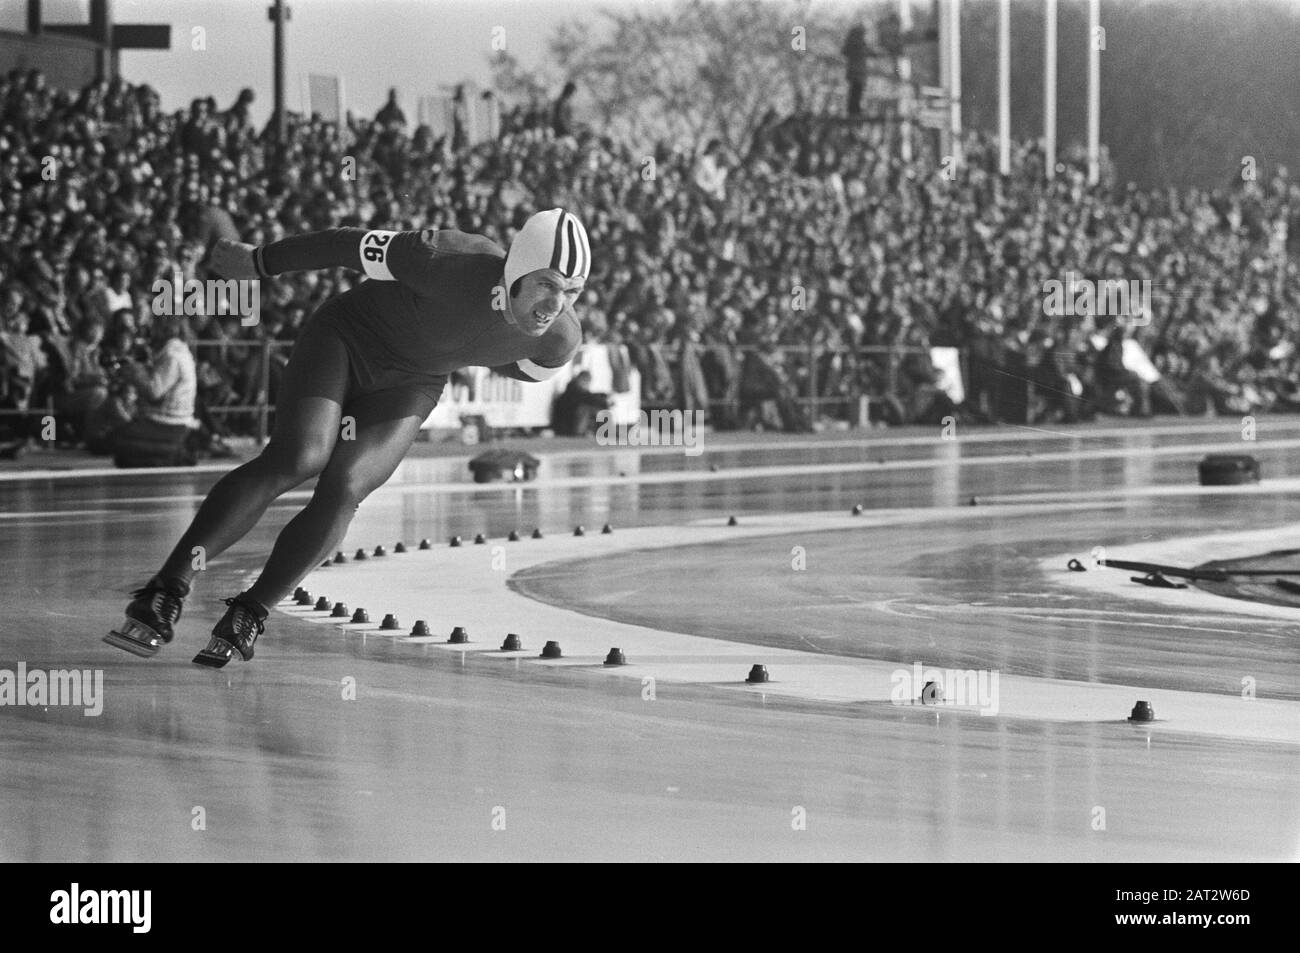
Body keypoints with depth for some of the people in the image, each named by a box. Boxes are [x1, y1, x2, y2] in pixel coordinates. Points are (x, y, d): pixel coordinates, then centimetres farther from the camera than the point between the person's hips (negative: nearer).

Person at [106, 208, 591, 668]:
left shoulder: (560, 340, -19)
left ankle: (246, 620, -8)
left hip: (409, 386, 4)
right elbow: (359, 245, -19)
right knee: (298, 458, -24)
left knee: (344, 490, -20)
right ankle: (166, 593, -23)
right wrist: (258, 262, -8)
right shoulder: (454, 262, -33)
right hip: (346, 336, -4)